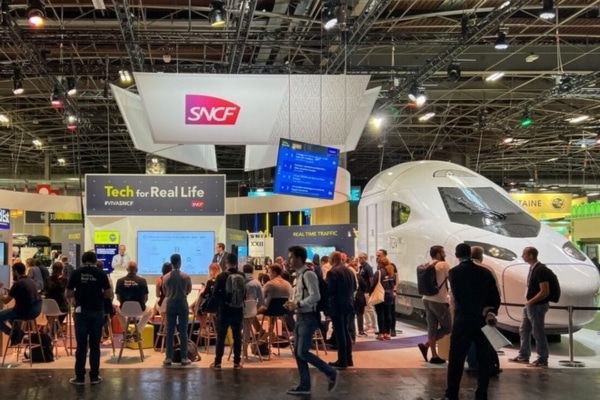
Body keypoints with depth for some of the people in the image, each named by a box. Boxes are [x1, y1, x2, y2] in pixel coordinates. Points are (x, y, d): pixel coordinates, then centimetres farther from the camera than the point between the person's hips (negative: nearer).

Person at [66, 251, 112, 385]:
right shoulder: (101, 273, -2)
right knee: (95, 345, 6)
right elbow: (109, 294, -4)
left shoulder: (76, 273, -1)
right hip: (97, 312, 0)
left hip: (81, 311, 0)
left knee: (81, 345, 4)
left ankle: (80, 377, 6)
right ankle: (94, 376, 10)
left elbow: (68, 295, 1)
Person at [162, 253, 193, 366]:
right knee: (183, 331, 2)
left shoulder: (166, 277, -1)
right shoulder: (186, 276, -5)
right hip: (182, 303, -1)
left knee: (170, 331, 5)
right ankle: (184, 358, 1)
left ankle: (168, 358, 4)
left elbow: (165, 292, 9)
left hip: (170, 304, 2)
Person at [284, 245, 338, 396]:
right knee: (297, 353, 10)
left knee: (303, 352, -9)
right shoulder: (299, 275, 14)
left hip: (308, 318, -10)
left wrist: (298, 304, -23)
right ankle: (305, 386, 17)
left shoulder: (308, 274, -16)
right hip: (300, 317, 10)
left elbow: (315, 296, -25)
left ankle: (331, 373, 5)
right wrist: (293, 304, 5)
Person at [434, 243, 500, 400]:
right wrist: (490, 312, -8)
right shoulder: (485, 272, 7)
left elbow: (460, 298, -14)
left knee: (456, 359, 2)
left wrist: (483, 312, -11)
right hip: (483, 321, 4)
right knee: (483, 359, 10)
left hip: (463, 321, -4)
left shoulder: (454, 272, -6)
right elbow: (496, 297, 3)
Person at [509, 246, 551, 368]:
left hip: (537, 306, -10)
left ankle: (542, 360, 10)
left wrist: (530, 301, -17)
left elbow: (545, 292, -23)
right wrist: (528, 301, 12)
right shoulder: (532, 268, 9)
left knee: (538, 332, -1)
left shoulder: (541, 270, -20)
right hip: (530, 306, 10)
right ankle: (523, 356, 25)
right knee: (524, 330, 15)